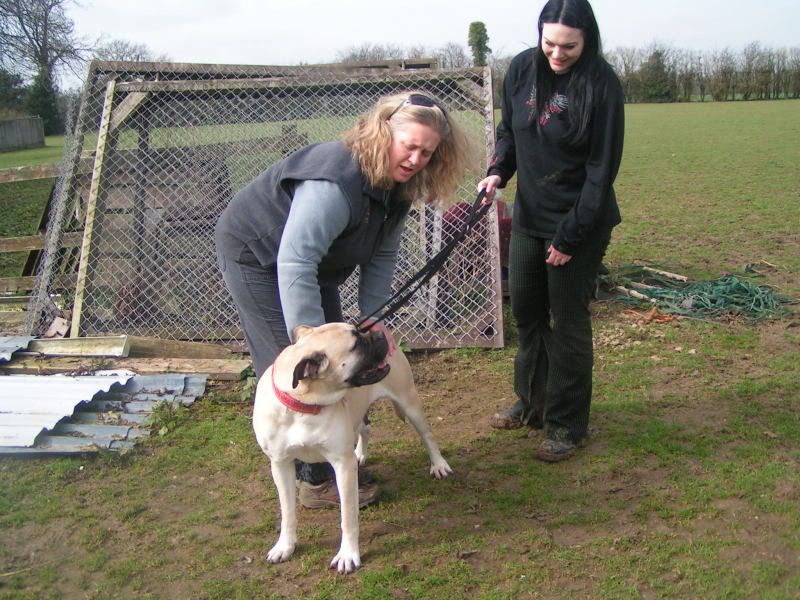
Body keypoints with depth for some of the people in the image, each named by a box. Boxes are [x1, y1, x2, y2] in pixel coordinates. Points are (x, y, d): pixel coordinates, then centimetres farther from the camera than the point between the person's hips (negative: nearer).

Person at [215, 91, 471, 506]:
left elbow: (381, 258, -3)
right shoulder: (337, 182, -37)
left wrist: (374, 319, -13)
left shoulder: (398, 185, -8)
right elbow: (295, 262, -41)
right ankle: (317, 481, 4)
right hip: (256, 256, -9)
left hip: (311, 264, 9)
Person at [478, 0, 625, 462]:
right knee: (526, 310, 15)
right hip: (530, 215, 6)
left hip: (581, 222, -6)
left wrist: (570, 235, -16)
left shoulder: (602, 85, -17)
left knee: (568, 321, 1)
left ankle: (569, 425, 15)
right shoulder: (522, 69, -2)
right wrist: (498, 171, -7)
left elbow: (602, 169, -16)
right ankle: (533, 403, 34)